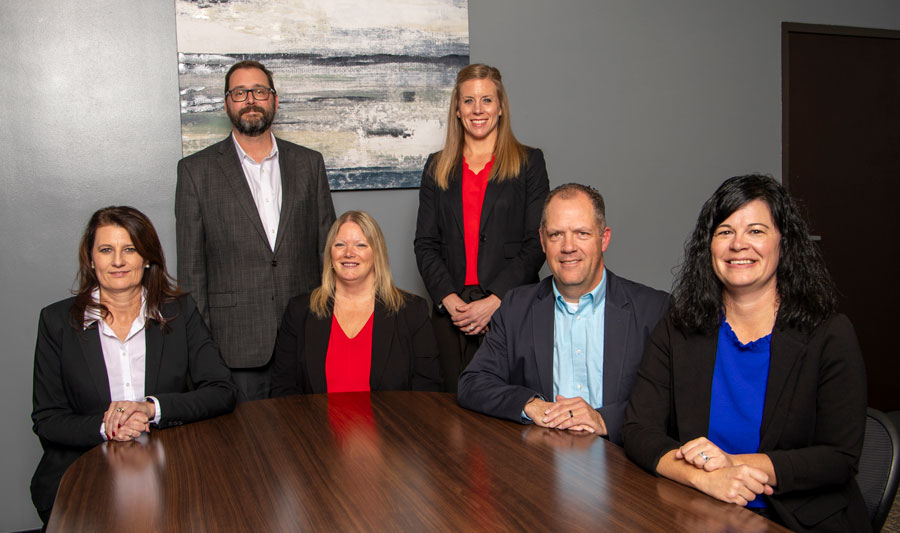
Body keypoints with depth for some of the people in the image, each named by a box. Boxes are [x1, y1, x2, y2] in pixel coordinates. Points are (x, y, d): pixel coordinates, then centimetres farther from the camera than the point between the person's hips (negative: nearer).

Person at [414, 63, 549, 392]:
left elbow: (536, 244, -1)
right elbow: (425, 243, 8)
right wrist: (448, 298, -7)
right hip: (450, 309, 2)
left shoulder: (529, 163, 5)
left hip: (510, 308, -2)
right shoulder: (437, 168, 13)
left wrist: (494, 300, -11)